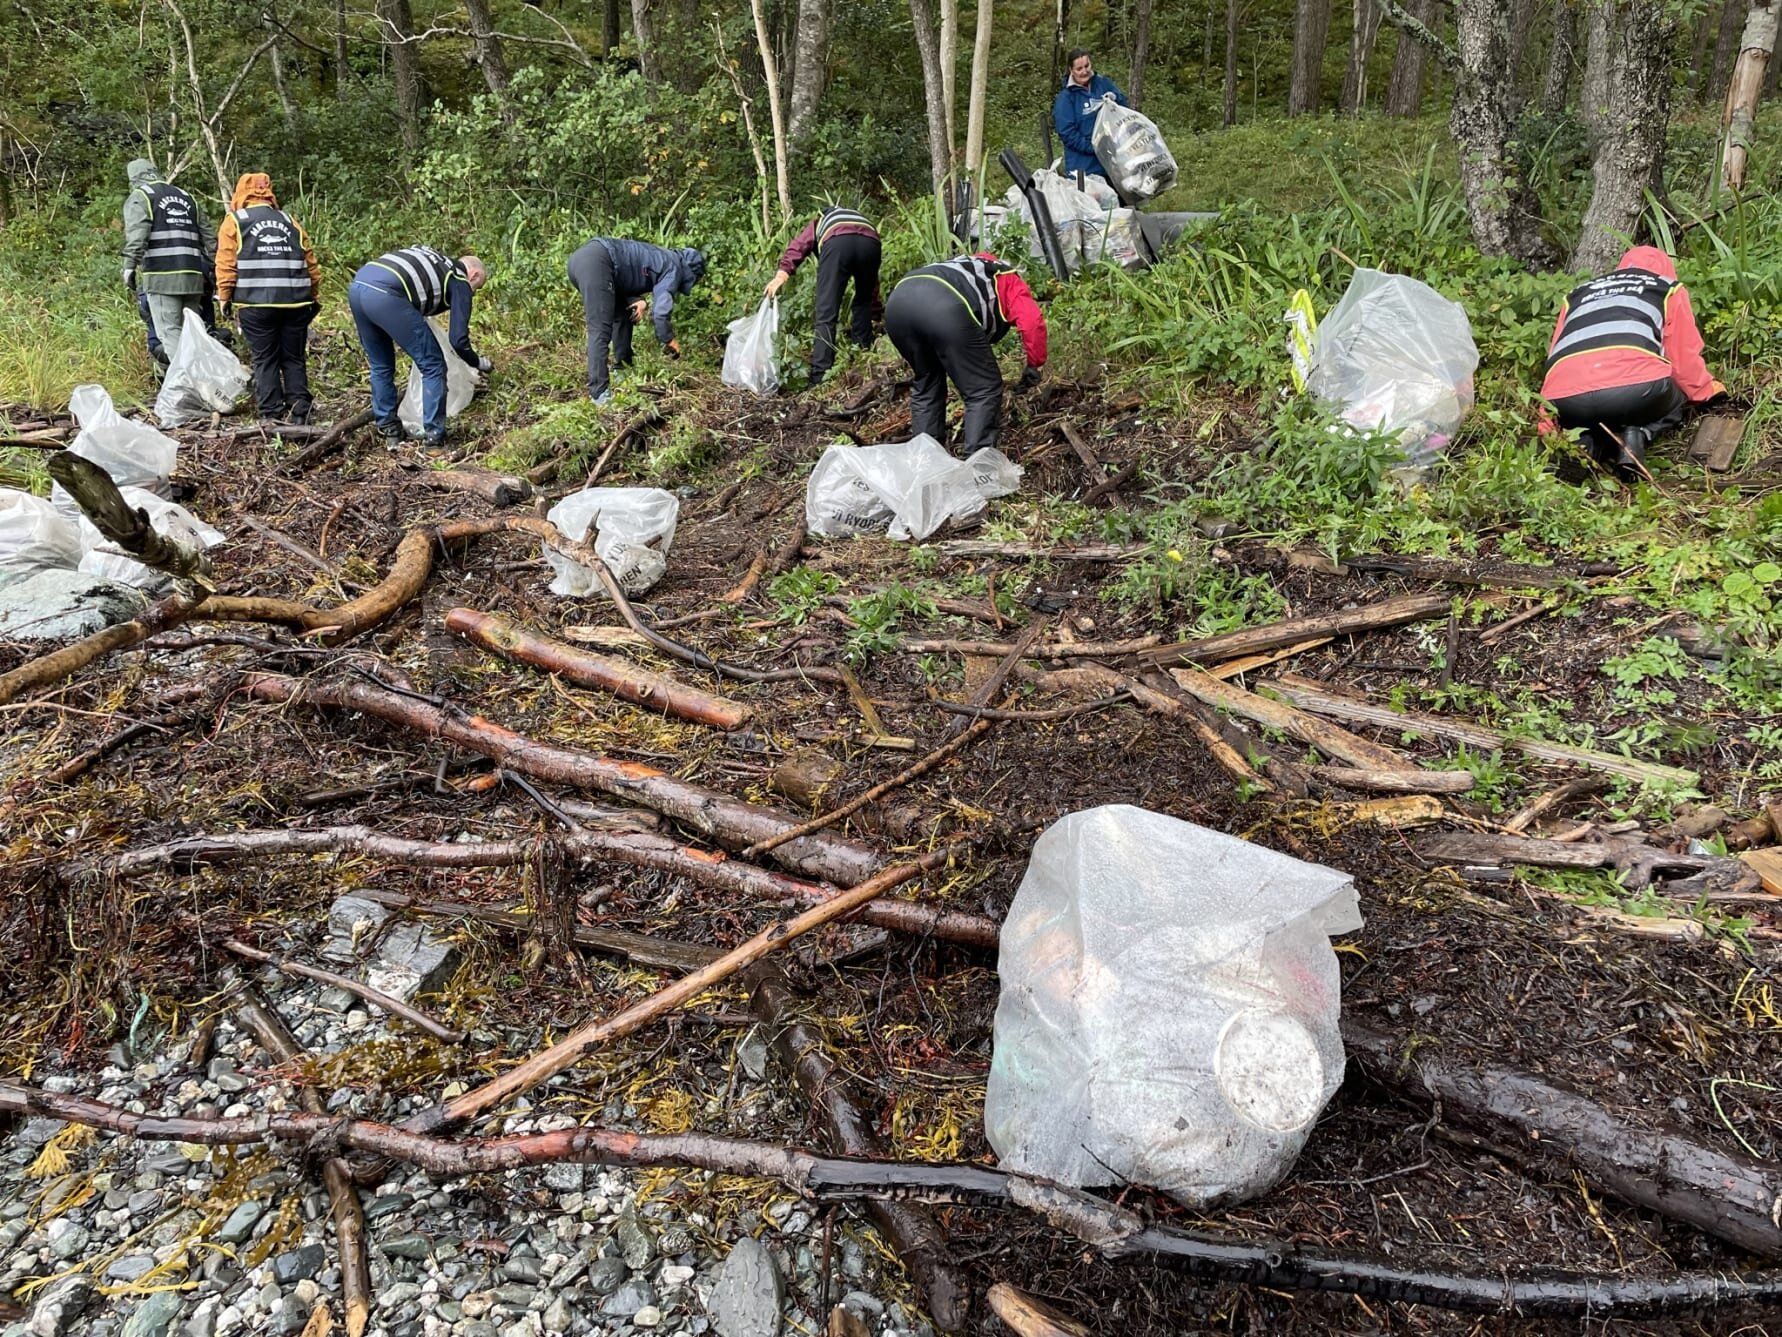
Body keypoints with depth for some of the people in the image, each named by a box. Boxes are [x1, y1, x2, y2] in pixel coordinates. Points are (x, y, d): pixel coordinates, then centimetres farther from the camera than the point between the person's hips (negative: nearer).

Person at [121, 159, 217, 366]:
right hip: (193, 277, 6)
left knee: (170, 332, -7)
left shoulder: (139, 196, 5)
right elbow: (209, 238, 19)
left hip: (161, 277, -5)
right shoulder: (186, 197, 23)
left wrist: (129, 266, -15)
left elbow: (136, 234, -11)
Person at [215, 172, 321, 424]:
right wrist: (315, 297, 18)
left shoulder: (234, 221, 8)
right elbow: (310, 261, 13)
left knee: (265, 359, 4)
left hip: (256, 303, -2)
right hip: (295, 302, 3)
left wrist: (225, 297, 3)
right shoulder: (289, 221, 18)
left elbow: (226, 263, -2)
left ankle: (271, 413, 3)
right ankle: (299, 408, 1)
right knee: (294, 358, 10)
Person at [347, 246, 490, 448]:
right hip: (385, 295, -8)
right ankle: (433, 436, 5)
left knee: (380, 364, 25)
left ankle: (387, 427, 32)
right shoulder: (460, 282, 12)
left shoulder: (435, 260, 33)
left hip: (357, 285, 8)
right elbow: (458, 340, 5)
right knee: (432, 364, 5)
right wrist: (479, 362, 22)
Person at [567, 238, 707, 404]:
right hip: (595, 262, -10)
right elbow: (660, 312, -6)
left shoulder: (661, 258, 29)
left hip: (580, 257, 10)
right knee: (601, 330, -12)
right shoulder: (674, 268, 3)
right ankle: (599, 393, -16)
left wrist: (638, 300, 7)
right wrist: (670, 341, 9)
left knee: (622, 314, 22)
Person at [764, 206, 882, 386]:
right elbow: (873, 284, 48)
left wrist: (782, 273, 0)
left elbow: (799, 245, 15)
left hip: (837, 242, -3)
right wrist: (877, 316, 55)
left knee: (826, 314, 0)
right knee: (864, 302, 28)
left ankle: (820, 377, -8)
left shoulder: (820, 222, 40)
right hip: (870, 242, 3)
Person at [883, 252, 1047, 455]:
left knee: (926, 386, 28)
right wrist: (1034, 365, 21)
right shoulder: (1011, 281, 29)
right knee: (984, 392, 10)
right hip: (946, 307, -6)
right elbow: (1032, 322, 8)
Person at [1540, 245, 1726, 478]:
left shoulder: (1576, 295, 37)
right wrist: (1711, 393, 44)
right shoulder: (1670, 291, 29)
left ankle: (1585, 441, 3)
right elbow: (1685, 360, 23)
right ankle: (1635, 434, 1)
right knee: (1676, 394, 30)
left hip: (1565, 400, 3)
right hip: (1635, 386, -3)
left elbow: (1553, 358, 33)